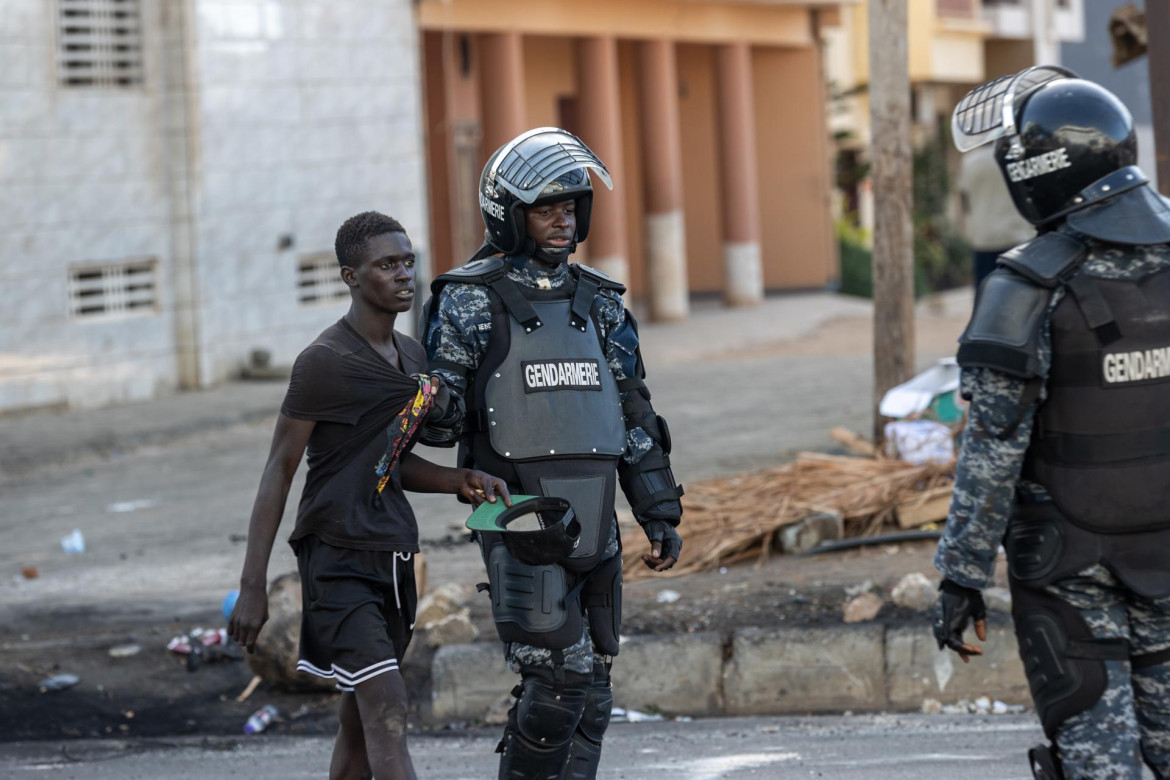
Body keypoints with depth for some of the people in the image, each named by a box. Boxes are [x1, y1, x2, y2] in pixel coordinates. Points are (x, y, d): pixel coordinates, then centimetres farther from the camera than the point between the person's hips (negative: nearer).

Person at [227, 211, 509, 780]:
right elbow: (279, 470, -8)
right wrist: (252, 586, -10)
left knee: (360, 722, 12)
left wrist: (459, 482, 0)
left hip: (393, 558, 8)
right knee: (387, 713, -17)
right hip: (338, 557, -8)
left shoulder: (412, 357, 12)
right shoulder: (325, 362, -11)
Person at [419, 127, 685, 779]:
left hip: (596, 522, 6)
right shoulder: (472, 300, -2)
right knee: (558, 675, -13)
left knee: (591, 688, 7)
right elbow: (440, 418, -2)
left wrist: (661, 515, 13)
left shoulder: (599, 302, 15)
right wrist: (437, 409, -26)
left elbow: (635, 418, 18)